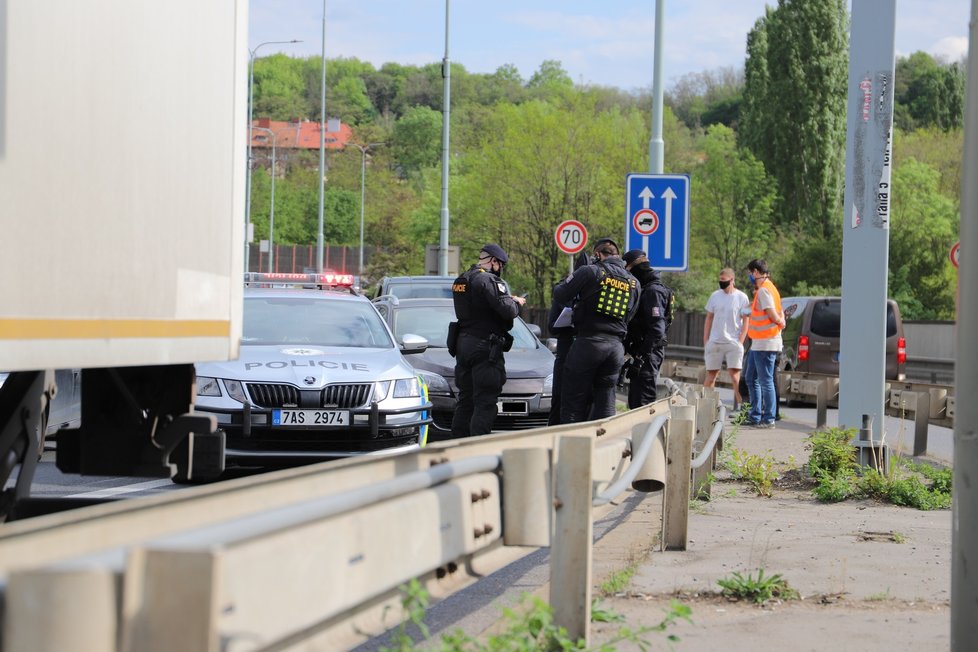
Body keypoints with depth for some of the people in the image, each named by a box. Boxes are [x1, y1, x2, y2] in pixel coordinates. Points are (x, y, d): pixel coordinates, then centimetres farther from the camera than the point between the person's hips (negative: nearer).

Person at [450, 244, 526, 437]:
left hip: (462, 344, 9)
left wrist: (508, 299, 15)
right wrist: (516, 303, 1)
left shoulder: (462, 280, 14)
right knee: (485, 403, -7)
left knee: (465, 400, 15)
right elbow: (507, 310, -21)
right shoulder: (488, 280, -15)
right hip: (484, 348, -9)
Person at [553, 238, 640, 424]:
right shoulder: (633, 283, 13)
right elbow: (629, 317, 15)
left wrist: (568, 279, 18)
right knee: (606, 403, 9)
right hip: (616, 346, 5)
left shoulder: (590, 272, -4)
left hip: (588, 343, -5)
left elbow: (559, 295, -1)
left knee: (574, 401, 0)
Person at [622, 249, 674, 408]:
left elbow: (656, 329, -23)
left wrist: (642, 356, -25)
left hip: (648, 353, -11)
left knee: (642, 401, -13)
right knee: (635, 401, 14)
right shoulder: (645, 289, 18)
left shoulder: (653, 291, -15)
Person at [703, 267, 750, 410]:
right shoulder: (715, 296, 8)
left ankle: (739, 406, -7)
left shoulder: (741, 297, 0)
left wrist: (740, 342, -9)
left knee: (735, 375, -10)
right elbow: (709, 319, 13)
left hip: (733, 343, -3)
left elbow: (745, 322, 0)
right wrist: (705, 341, 7)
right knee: (711, 375, 7)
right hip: (714, 342, 3)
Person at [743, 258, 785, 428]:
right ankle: (755, 416, 20)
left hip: (765, 344, -11)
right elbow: (778, 315, 19)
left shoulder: (764, 290, -15)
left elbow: (773, 315, -19)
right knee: (752, 379, 16)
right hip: (759, 344, 11)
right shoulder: (768, 288, 17)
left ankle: (769, 419, -4)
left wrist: (780, 322, -1)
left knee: (765, 381, -7)